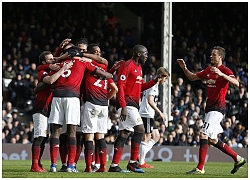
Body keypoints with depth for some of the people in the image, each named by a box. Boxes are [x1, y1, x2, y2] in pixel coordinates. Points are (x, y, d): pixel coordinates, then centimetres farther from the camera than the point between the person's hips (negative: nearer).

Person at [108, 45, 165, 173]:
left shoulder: (138, 67, 20)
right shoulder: (127, 66, -11)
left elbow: (141, 87, 25)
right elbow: (120, 86, -17)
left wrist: (155, 81, 12)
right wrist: (123, 106, -23)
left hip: (133, 104, 10)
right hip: (127, 103, -10)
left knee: (124, 134, 6)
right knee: (139, 129, -12)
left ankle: (114, 166, 7)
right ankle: (132, 163, -9)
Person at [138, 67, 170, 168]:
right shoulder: (154, 86, -14)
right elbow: (150, 101, -25)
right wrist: (160, 112, -25)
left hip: (149, 115, 10)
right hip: (147, 114, -10)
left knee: (156, 136, 12)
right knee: (146, 137, -6)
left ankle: (141, 155, 8)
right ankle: (141, 162, -4)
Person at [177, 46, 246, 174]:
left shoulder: (225, 71, -10)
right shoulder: (208, 70, 15)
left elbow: (236, 83, -27)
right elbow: (192, 77, 25)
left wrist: (221, 74, -35)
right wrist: (184, 68, 9)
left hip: (217, 108, -9)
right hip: (210, 107, 9)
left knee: (203, 135, -15)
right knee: (212, 140, 11)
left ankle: (200, 168, -12)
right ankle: (238, 159, 22)